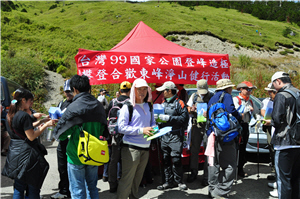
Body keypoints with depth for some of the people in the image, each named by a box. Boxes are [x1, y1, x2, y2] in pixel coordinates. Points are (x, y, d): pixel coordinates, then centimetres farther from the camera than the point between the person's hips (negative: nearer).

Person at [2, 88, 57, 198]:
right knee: (33, 187, 5)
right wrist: (46, 125, -12)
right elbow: (31, 136, -18)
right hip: (26, 154, -8)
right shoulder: (24, 115, -18)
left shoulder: (10, 115, 9)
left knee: (18, 187, 17)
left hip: (14, 154, 9)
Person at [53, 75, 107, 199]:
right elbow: (103, 130, 10)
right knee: (92, 188, 20)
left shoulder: (74, 107, -18)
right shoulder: (98, 106, 0)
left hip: (76, 156, -5)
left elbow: (60, 134, -13)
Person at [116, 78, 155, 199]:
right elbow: (121, 127, -15)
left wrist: (153, 130, -3)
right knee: (126, 180, 0)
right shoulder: (127, 106, -8)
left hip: (145, 148, 6)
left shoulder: (148, 106, 9)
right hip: (131, 148, -6)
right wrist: (141, 130, -19)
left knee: (137, 179, 19)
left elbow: (152, 123, 20)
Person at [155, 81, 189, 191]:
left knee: (176, 160, -2)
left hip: (175, 136, -6)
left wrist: (169, 118, -18)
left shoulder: (179, 103, -4)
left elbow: (184, 118, -14)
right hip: (164, 136, 6)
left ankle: (178, 181, 16)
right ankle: (169, 182, 20)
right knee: (165, 160, 9)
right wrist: (158, 118, 4)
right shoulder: (164, 103, 17)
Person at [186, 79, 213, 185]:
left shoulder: (212, 96, 1)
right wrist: (191, 109, -8)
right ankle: (193, 172, 24)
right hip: (196, 125, 3)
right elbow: (188, 109, 15)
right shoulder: (194, 96, 12)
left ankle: (206, 176, 10)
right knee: (194, 149, 9)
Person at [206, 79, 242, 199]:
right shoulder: (226, 96, -3)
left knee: (214, 163, 14)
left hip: (212, 134, 8)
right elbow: (231, 111, -17)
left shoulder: (212, 99, 21)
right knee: (229, 165, -3)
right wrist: (239, 117, 1)